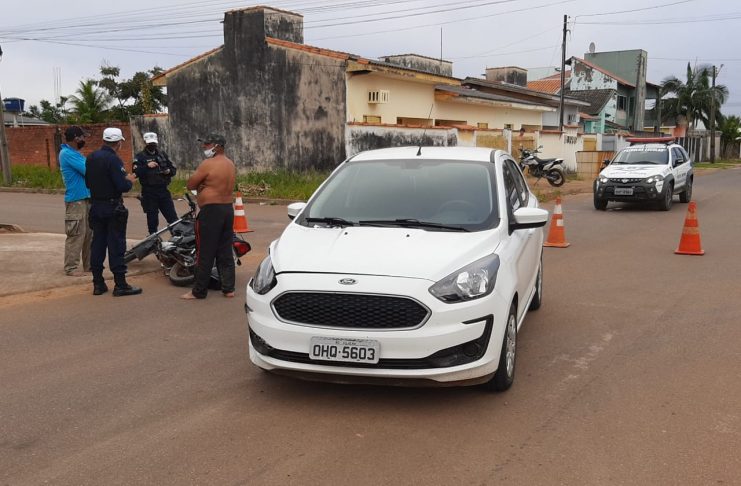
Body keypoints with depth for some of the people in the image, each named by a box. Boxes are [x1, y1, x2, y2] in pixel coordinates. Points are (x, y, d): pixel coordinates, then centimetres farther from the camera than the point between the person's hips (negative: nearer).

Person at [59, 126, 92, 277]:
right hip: (76, 200, -10)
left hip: (85, 198, 10)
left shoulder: (74, 153, 17)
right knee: (76, 235, -6)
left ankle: (89, 264, 22)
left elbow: (85, 170, 15)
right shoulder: (67, 154, -15)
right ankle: (71, 267, 0)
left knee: (89, 233, 13)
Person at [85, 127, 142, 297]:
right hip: (113, 208, -7)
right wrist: (129, 180, -2)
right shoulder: (113, 160, -17)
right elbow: (122, 187, -22)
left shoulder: (91, 157, 7)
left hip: (96, 206, 8)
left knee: (98, 243, 10)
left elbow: (88, 182, 14)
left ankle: (98, 284, 15)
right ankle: (120, 285, -1)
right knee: (116, 245, -3)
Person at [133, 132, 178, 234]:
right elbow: (136, 172, -11)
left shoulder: (162, 154, 14)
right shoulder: (140, 156, 3)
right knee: (152, 220, 3)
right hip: (149, 192, -2)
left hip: (163, 191, 3)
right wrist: (147, 166, -23)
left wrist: (169, 171, -6)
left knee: (173, 218, -1)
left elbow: (173, 169, 16)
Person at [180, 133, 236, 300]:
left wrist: (200, 184, 6)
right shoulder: (231, 164, 12)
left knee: (205, 254, -2)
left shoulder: (208, 164, -13)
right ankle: (228, 288, 13)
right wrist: (205, 185, 0)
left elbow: (190, 185, -10)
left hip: (211, 211, -8)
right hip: (228, 209, 8)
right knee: (225, 252, 12)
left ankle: (199, 291, 5)